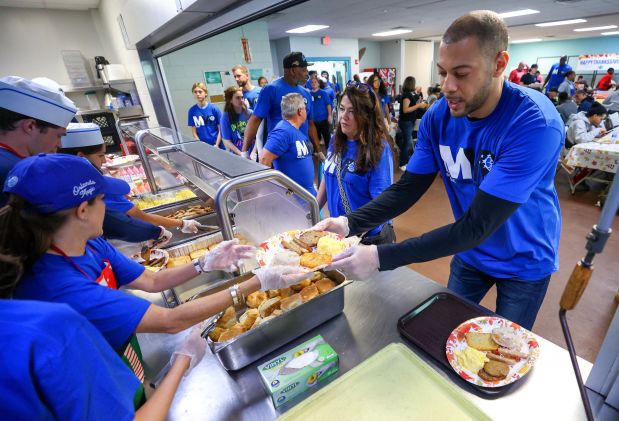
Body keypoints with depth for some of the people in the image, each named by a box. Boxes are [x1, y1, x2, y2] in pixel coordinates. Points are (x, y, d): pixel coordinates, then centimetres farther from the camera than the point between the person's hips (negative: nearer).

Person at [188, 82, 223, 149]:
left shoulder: (214, 108, -5)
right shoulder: (192, 110, 0)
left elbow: (220, 129, -3)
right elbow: (194, 131, 3)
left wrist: (217, 145, -10)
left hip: (217, 145, -1)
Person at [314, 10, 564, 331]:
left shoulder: (536, 123, -32)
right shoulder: (438, 117, -15)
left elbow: (477, 226, -37)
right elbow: (407, 188, -15)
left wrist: (381, 257, -43)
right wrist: (350, 223, -31)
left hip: (524, 261, -3)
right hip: (470, 253, 4)